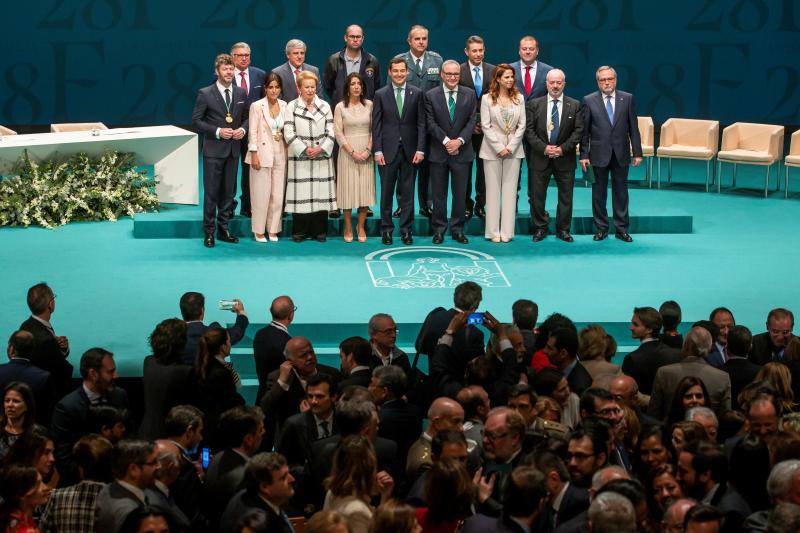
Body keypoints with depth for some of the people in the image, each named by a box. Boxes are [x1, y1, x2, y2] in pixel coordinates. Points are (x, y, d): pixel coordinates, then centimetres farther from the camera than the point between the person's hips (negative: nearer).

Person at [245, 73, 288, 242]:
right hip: (262, 154, -4)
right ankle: (259, 231, 9)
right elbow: (253, 132, -6)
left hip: (280, 154, 4)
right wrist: (254, 154, -10)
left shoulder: (284, 106, 7)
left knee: (278, 194, 4)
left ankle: (273, 229, 14)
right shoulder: (257, 106, -5)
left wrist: (287, 151, 7)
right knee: (261, 194, -2)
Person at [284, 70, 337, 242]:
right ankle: (299, 232, 4)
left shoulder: (324, 106, 10)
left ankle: (319, 231, 8)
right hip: (300, 158, -2)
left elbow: (330, 132, 6)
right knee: (301, 194, -3)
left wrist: (321, 148, -9)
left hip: (322, 157, 2)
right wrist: (304, 150, -13)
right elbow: (289, 133, -4)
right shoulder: (292, 107, 2)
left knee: (321, 193, 1)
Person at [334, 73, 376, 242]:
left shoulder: (369, 105, 5)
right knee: (348, 189, 0)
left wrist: (368, 150, -8)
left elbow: (374, 130, 4)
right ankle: (348, 228, 8)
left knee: (365, 189, 1)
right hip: (347, 152, -2)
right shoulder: (340, 107, 0)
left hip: (366, 153, 2)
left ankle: (361, 227, 11)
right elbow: (338, 133, -4)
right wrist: (352, 152, -11)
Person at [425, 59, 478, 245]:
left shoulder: (469, 95, 4)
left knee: (460, 193, 5)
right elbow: (431, 123, -4)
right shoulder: (431, 95, 1)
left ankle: (457, 229, 13)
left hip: (461, 151, 1)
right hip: (438, 151, -1)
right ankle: (438, 230, 12)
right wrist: (445, 141, -14)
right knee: (439, 193, 4)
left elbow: (472, 121, -1)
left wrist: (459, 140, -14)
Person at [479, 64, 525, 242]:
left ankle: (507, 231, 5)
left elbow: (521, 125, 3)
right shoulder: (487, 98, -1)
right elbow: (486, 126, -5)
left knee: (510, 189, 2)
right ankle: (493, 231, 4)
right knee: (493, 189, 0)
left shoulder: (518, 98, 5)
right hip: (492, 149, -2)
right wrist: (499, 148, -11)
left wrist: (510, 147, -7)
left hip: (513, 149, 2)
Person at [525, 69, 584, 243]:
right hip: (540, 157, 0)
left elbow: (578, 131, -2)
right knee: (537, 196, 3)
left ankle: (563, 230, 15)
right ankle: (540, 228, 15)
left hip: (565, 158, 0)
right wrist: (543, 148, -13)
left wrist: (563, 148, -13)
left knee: (566, 196, 5)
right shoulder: (534, 104, 2)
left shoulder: (575, 105, 2)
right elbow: (529, 130, -2)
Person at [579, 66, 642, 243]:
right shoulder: (589, 101, 0)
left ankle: (621, 229, 14)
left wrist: (637, 152, 0)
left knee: (621, 191, 7)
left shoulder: (628, 99, 3)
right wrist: (584, 155, -5)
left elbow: (633, 127, 4)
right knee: (599, 192, 6)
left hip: (621, 154, 1)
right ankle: (601, 228, 16)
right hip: (599, 154, -1)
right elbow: (584, 130, 0)